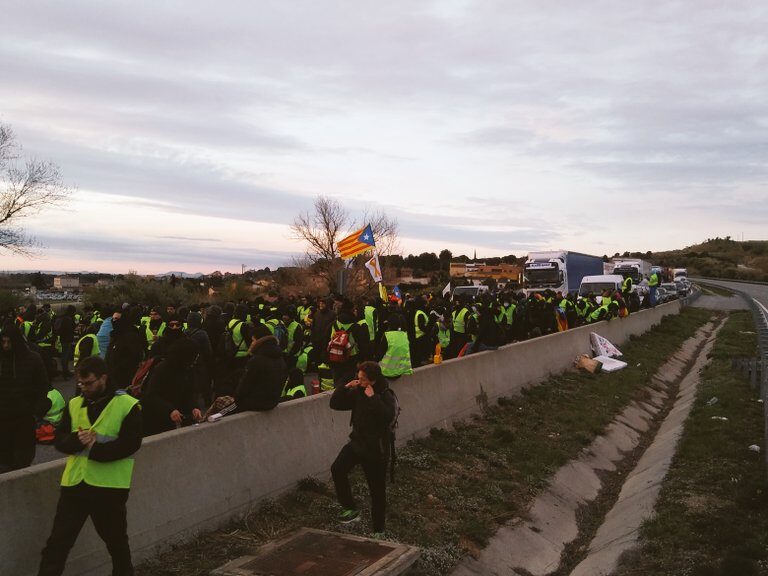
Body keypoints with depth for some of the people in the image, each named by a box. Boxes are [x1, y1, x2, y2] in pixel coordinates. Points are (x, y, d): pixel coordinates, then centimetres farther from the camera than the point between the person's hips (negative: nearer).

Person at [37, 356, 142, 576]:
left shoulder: (128, 405, -7)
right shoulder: (74, 404, 9)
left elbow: (130, 444, -15)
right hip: (74, 483, 4)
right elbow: (60, 441, 4)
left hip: (110, 486, -4)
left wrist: (95, 449, -21)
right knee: (57, 542, 5)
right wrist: (77, 440, -17)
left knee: (116, 541, 14)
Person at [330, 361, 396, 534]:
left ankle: (378, 529, 22)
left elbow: (388, 417, -36)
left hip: (375, 448, -5)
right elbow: (335, 404, 6)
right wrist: (345, 388, -9)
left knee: (377, 490, 5)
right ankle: (350, 508, -2)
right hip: (357, 442, 5)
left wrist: (373, 398, -32)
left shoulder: (386, 396, -16)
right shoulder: (357, 392, 1)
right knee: (337, 469, -18)